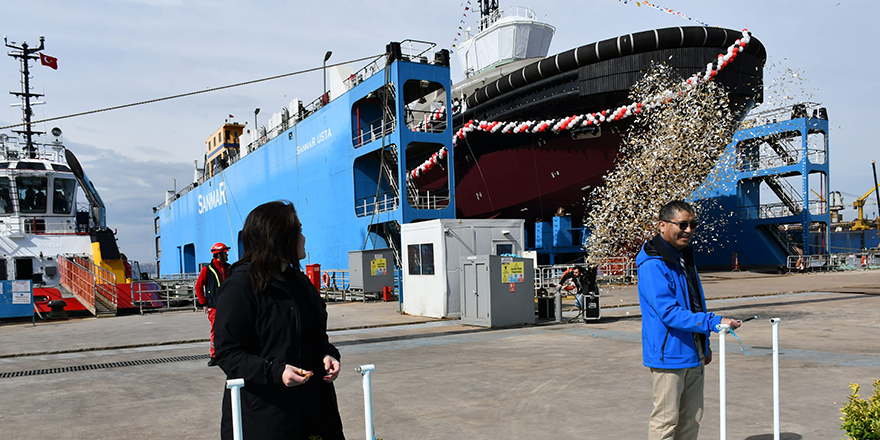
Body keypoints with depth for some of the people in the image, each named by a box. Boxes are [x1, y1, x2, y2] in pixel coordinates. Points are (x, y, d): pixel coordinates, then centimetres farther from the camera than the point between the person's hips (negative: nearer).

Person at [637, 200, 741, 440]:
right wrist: (714, 322, -31)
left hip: (694, 356, 9)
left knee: (692, 419, 16)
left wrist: (704, 345, 22)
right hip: (668, 356, -9)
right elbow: (669, 313, -26)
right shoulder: (652, 265, -19)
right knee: (665, 421, -1)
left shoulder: (686, 256, 11)